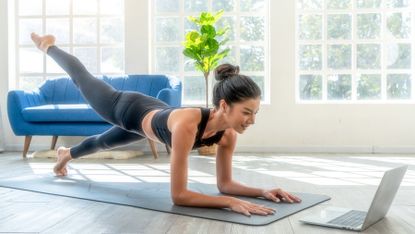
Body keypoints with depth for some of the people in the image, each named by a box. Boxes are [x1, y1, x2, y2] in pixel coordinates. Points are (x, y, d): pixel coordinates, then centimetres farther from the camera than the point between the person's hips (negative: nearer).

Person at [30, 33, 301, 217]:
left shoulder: (228, 134, -31)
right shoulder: (187, 124, -50)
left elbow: (224, 183, -20)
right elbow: (178, 195, -49)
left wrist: (263, 191, -35)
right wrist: (230, 202, -58)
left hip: (151, 113, 5)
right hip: (128, 109, -5)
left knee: (103, 142, 35)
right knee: (83, 80, 25)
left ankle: (67, 154, 70)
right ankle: (48, 46, 55)